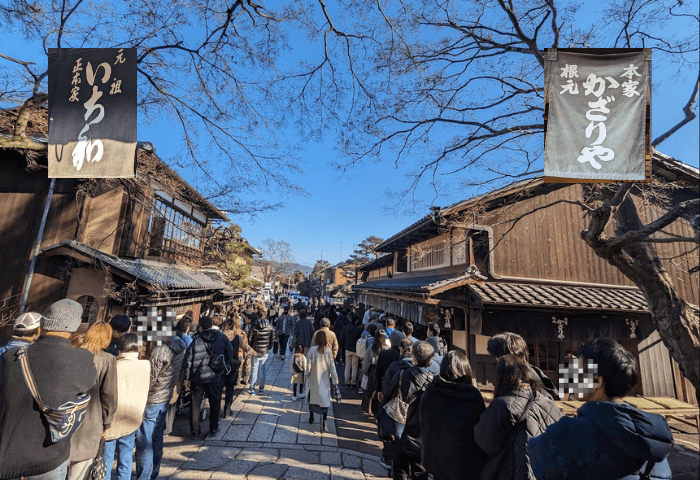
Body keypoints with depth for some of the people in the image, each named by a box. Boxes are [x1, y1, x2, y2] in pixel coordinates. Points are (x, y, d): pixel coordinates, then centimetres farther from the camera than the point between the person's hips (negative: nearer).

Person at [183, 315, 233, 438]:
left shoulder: (195, 340, -7)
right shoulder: (221, 337, -6)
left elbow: (188, 360, -6)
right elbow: (230, 353, -2)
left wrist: (187, 378, 2)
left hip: (197, 377, 0)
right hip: (215, 376, 0)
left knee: (195, 403, 16)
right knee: (215, 402, 15)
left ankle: (194, 431, 23)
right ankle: (213, 429, 24)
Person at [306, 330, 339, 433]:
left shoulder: (313, 349, -13)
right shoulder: (328, 350, -10)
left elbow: (309, 365, -8)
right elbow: (332, 366, -5)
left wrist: (307, 374, 8)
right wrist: (335, 380, 3)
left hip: (313, 379, 1)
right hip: (325, 380, -1)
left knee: (312, 398, 21)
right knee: (325, 400, 5)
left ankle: (311, 418, 38)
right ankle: (324, 425, 0)